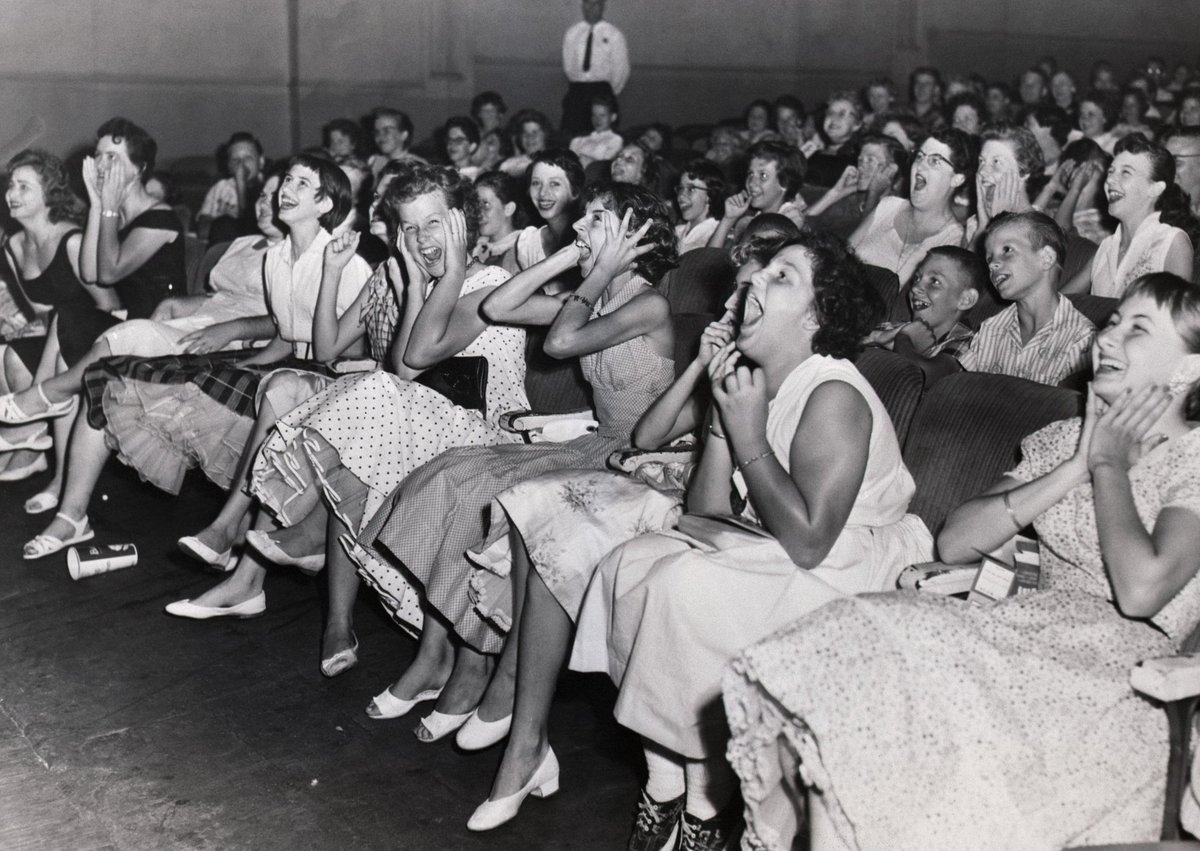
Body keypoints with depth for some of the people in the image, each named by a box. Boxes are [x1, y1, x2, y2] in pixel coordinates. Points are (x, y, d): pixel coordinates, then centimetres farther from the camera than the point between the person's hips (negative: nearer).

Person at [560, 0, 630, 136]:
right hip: (576, 91, 2)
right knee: (570, 132, -8)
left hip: (602, 90, -2)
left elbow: (621, 70, 5)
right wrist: (578, 87, 10)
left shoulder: (614, 35, 2)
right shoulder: (571, 33, 11)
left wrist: (610, 93, 7)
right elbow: (568, 65, 15)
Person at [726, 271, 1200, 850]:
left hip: (1118, 678, -5)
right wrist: (1075, 470, -3)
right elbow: (953, 544, 3)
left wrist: (1109, 467, -5)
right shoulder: (1063, 440, 16)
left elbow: (1141, 590, -20)